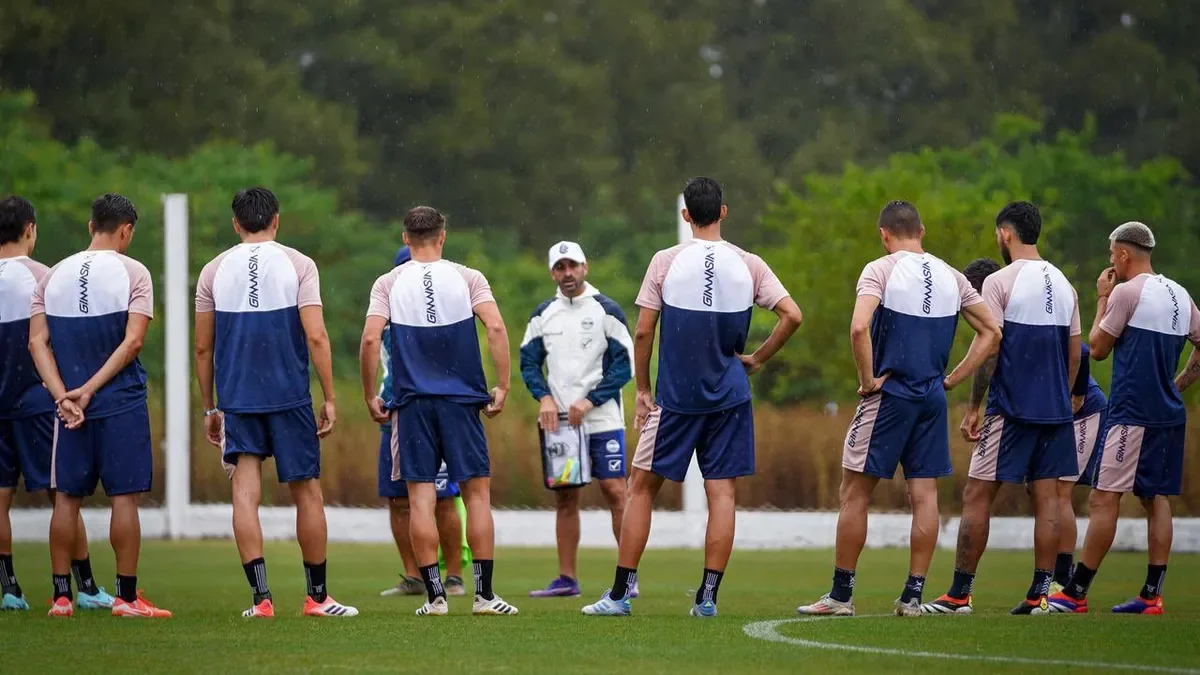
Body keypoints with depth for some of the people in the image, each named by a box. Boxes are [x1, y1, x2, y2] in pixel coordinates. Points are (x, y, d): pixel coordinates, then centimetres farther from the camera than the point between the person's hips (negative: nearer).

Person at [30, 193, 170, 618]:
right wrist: (90, 390, -12)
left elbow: (37, 342, -1)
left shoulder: (54, 276, 8)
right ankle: (127, 596, 0)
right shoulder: (133, 273, -4)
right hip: (121, 403, -4)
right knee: (124, 496, 0)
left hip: (69, 406, 4)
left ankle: (61, 595, 9)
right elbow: (133, 341, -13)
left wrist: (63, 396, -8)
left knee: (67, 498, 8)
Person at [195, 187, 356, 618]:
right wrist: (329, 399, -2)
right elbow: (316, 336, -8)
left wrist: (210, 408, 16)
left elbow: (203, 348, 7)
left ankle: (261, 597, -11)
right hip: (290, 396, -1)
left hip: (236, 400, 1)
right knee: (306, 492, 10)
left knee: (245, 491, -1)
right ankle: (317, 596, 17)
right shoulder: (298, 265, -1)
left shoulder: (213, 271, 5)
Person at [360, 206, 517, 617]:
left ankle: (435, 596, 0)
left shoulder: (388, 284, 3)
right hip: (462, 398, 0)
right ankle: (484, 594, 3)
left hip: (412, 401, 0)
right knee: (477, 491, 6)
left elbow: (370, 339, -8)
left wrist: (370, 397, 1)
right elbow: (495, 327, -9)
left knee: (420, 497, 2)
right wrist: (502, 386, -4)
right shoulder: (467, 279, 2)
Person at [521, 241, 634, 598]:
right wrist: (545, 398, -5)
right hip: (559, 421, 4)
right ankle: (566, 579, 11)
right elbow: (529, 362, 13)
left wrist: (589, 402, -14)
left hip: (602, 421, -4)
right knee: (564, 498, 6)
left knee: (615, 492, -9)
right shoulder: (543, 314, 10)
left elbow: (624, 367, -5)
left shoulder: (606, 310, -2)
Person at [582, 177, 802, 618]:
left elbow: (643, 331, -4)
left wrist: (642, 389, 5)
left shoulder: (666, 262, -3)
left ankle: (621, 593, 6)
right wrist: (757, 359, 7)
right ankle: (708, 596, -1)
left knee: (642, 486, 7)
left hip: (675, 397, -1)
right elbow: (792, 316, -5)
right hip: (730, 397, 1)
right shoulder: (748, 265, 1)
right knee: (722, 491, 4)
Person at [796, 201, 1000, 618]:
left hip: (889, 396, -5)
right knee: (924, 495, 5)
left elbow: (859, 327, -23)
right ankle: (913, 596, 4)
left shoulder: (881, 270, -7)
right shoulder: (951, 277, 9)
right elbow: (992, 333, 12)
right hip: (932, 397, 5)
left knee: (856, 492, 3)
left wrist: (868, 379, -12)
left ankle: (841, 594, 5)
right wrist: (952, 379, 10)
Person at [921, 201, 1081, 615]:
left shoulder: (1000, 282, -8)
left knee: (977, 494, -2)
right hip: (1055, 410, 6)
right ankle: (1040, 593, 4)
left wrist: (972, 406, -6)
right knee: (1046, 496, 7)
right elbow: (1074, 354, 14)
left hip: (1011, 407, -6)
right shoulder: (1063, 285, 12)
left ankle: (960, 593, -3)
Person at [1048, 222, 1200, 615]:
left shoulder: (1127, 292, -10)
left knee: (1104, 499, -7)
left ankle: (1075, 593, -8)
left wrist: (1102, 299, 8)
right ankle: (1152, 594, 6)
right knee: (1156, 498, 9)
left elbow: (1098, 348, -2)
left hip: (1132, 413, -8)